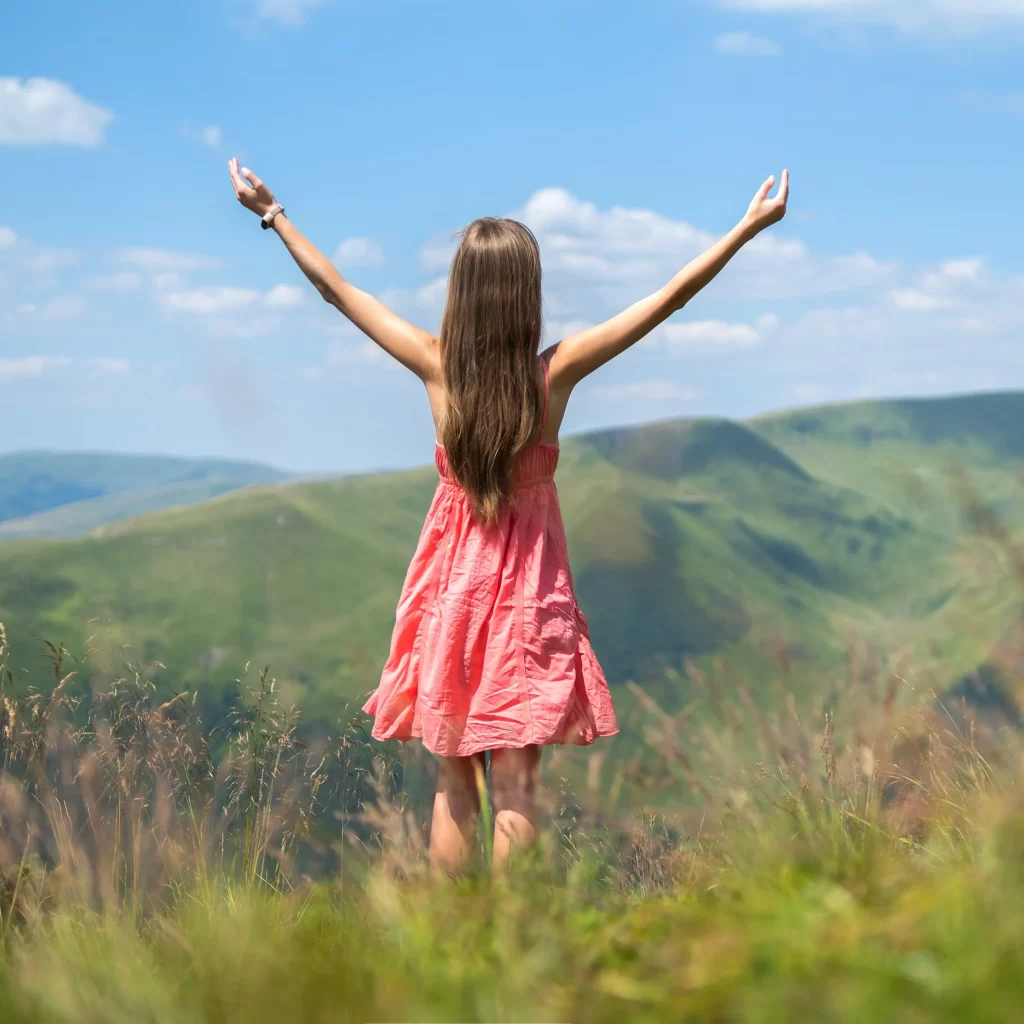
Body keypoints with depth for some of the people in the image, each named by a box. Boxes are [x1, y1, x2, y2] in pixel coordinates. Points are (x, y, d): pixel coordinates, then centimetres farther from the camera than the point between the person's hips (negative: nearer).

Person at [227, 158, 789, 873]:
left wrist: (273, 214, 13)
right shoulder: (556, 372, -13)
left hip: (452, 583, 2)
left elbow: (336, 288, 1)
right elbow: (671, 298, -9)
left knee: (454, 781, 10)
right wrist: (751, 226, -2)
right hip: (529, 590, -2)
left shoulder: (435, 365, -10)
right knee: (516, 787, 2)